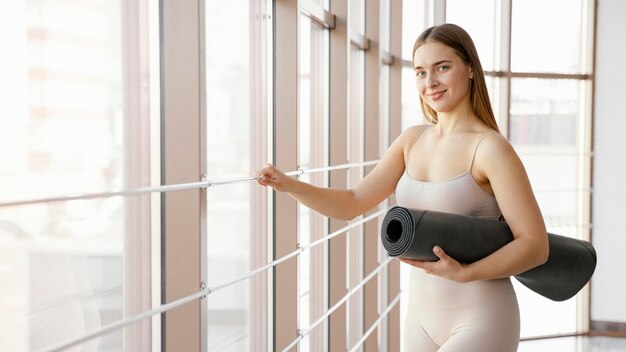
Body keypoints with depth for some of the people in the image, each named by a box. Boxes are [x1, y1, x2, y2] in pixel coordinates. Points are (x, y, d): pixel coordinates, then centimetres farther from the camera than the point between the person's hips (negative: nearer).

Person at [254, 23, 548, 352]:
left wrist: (464, 273, -27)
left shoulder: (490, 148, -14)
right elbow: (352, 203, 3)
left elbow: (535, 245, -15)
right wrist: (289, 185, -12)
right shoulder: (412, 140, 5)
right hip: (421, 316, 6)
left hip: (480, 322, -6)